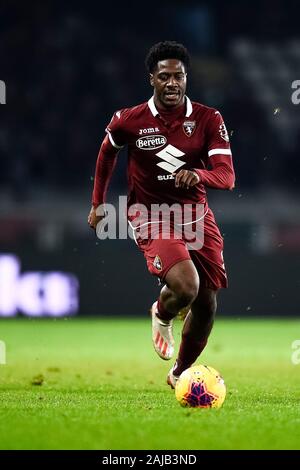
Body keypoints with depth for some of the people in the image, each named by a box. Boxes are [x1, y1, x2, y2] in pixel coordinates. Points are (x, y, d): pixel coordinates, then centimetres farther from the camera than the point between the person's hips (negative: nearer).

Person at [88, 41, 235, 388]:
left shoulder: (209, 119, -7)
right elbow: (107, 151, 14)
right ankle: (161, 316, 11)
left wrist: (197, 175, -37)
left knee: (206, 305, 5)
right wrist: (98, 204, 18)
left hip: (197, 216, 3)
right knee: (186, 286, -28)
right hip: (152, 219, -3)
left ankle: (179, 374, 31)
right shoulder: (128, 121, -8)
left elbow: (227, 176, -16)